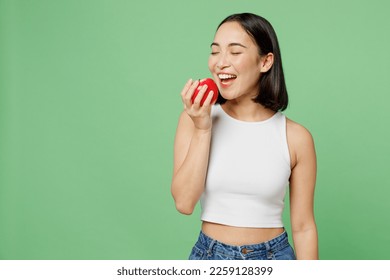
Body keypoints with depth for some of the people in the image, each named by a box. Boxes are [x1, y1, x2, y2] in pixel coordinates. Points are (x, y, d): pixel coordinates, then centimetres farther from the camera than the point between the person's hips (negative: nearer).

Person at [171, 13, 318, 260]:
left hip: (273, 256, 0)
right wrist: (202, 129, -18)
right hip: (209, 255, 1)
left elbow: (303, 226, -5)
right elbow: (184, 202, -13)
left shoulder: (296, 137, -9)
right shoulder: (194, 119, -6)